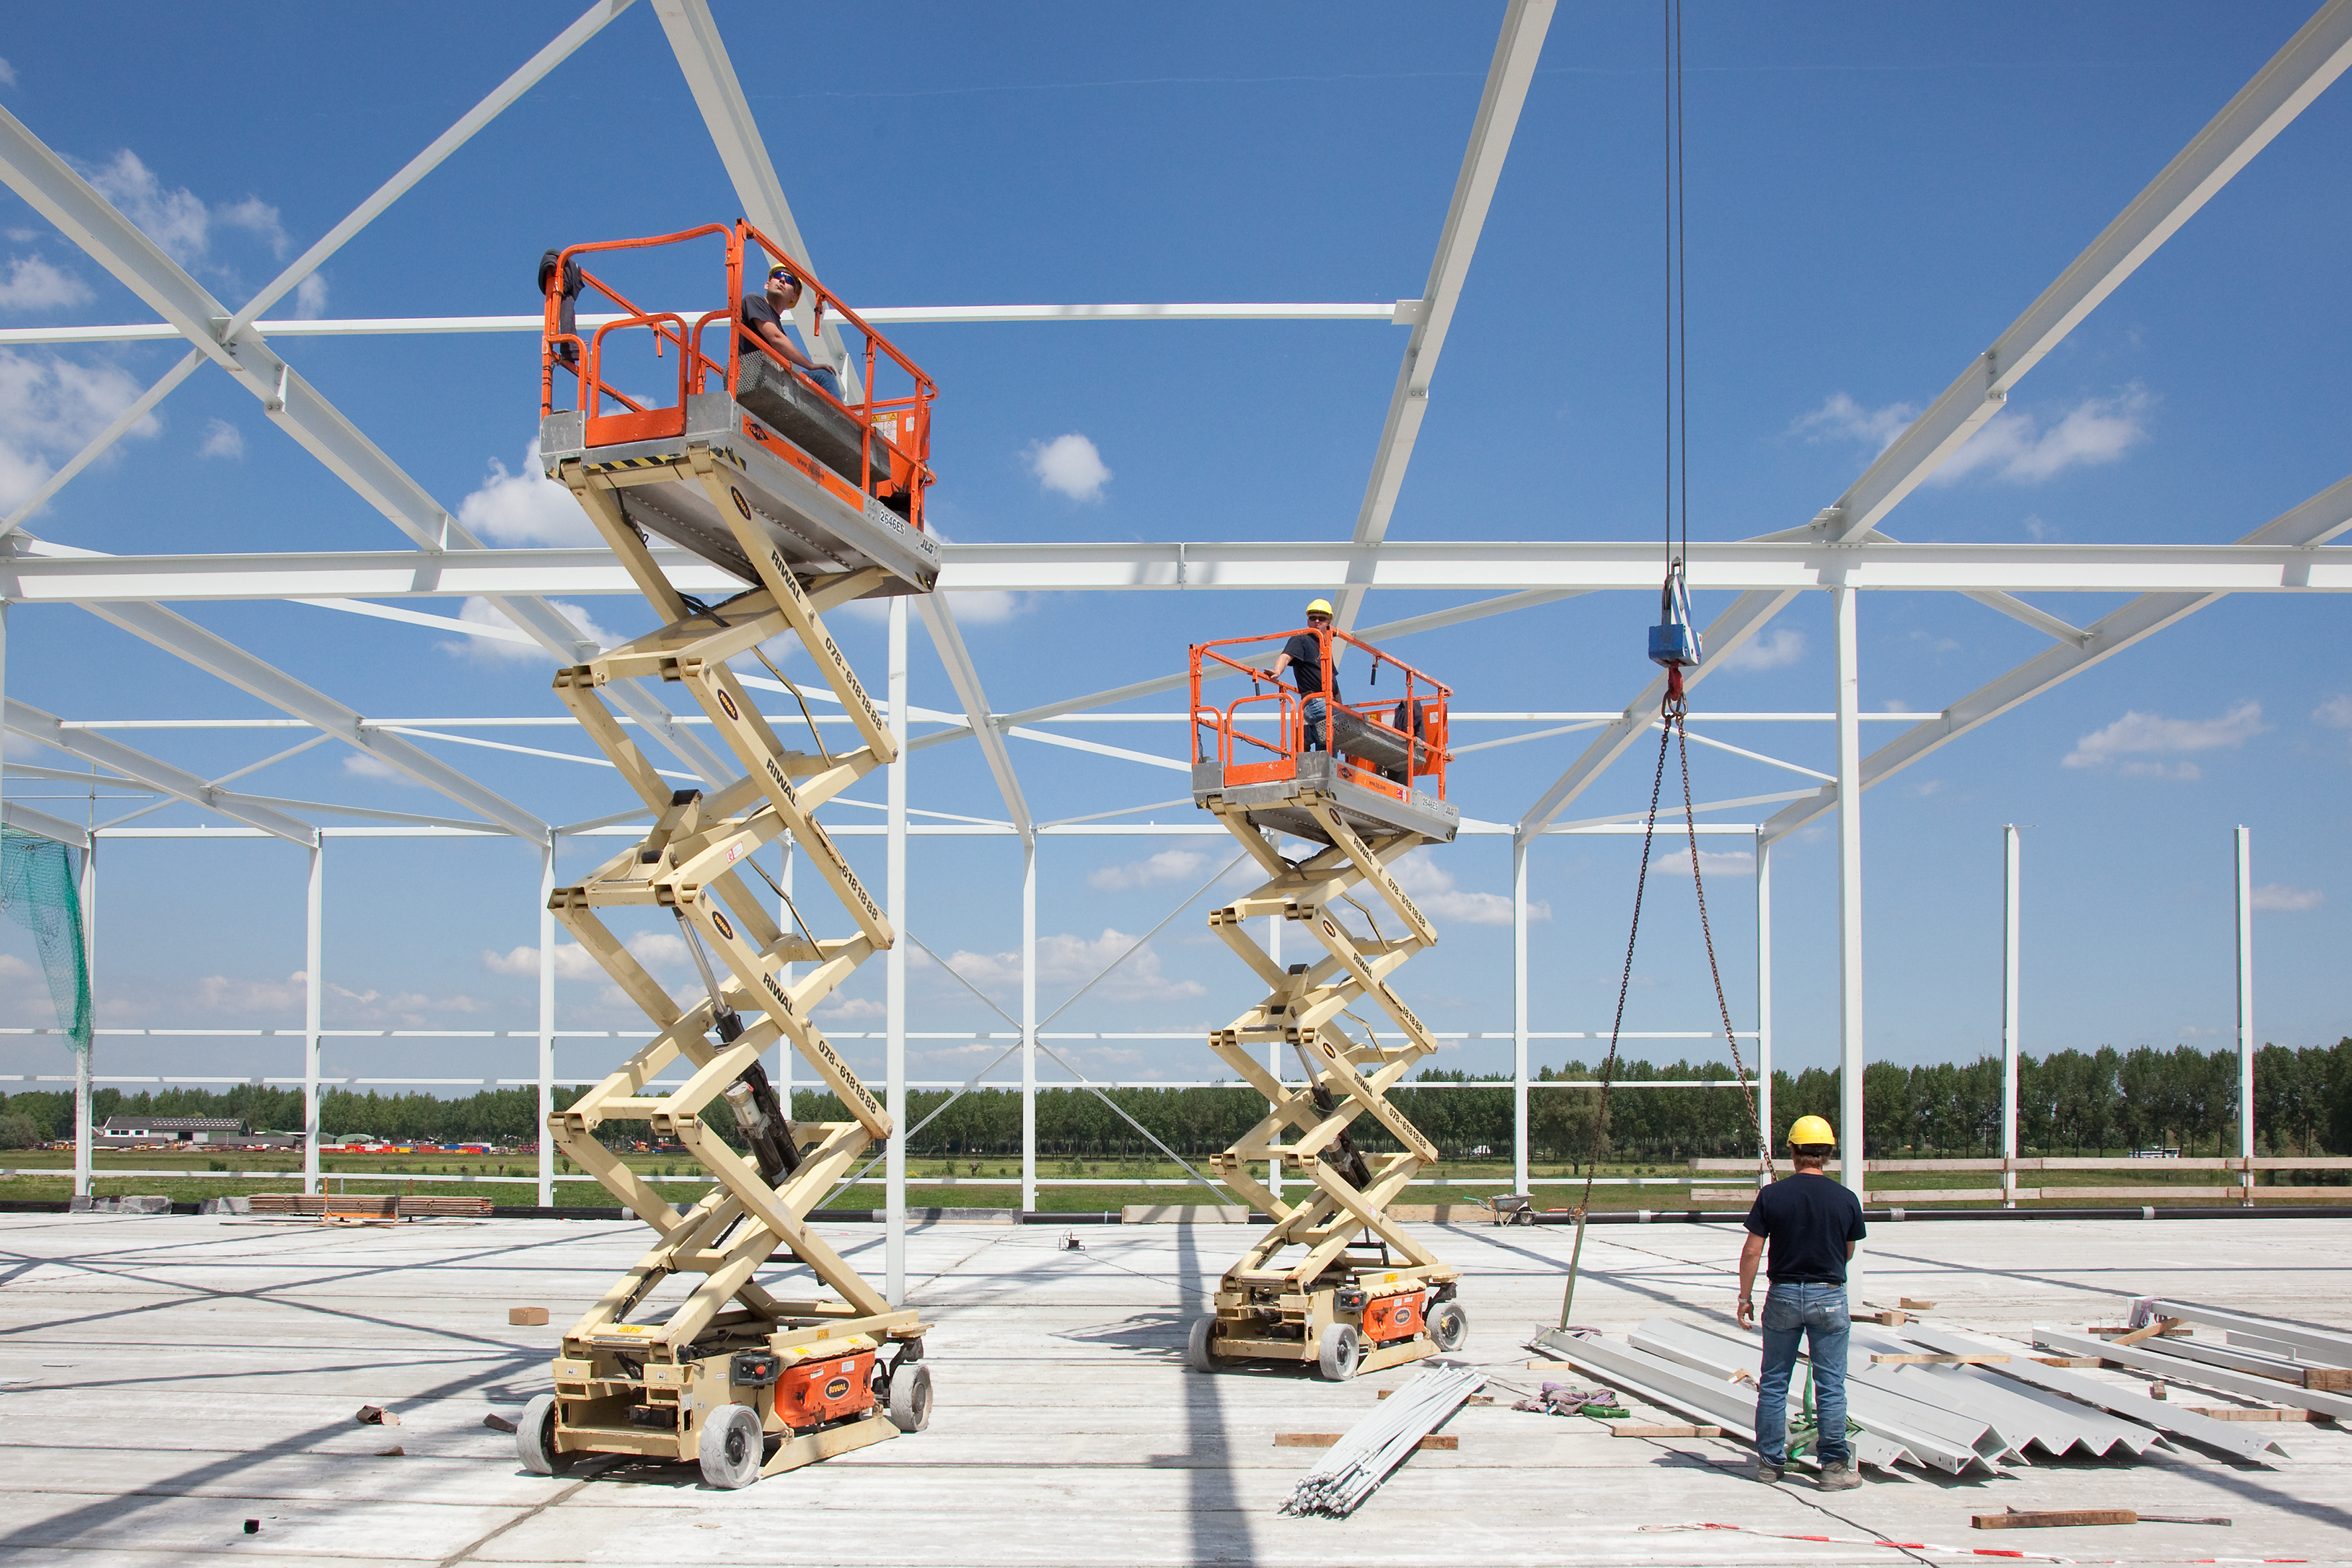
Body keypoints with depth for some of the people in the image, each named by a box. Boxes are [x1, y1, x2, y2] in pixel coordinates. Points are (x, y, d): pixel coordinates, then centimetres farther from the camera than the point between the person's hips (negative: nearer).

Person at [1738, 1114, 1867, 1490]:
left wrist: (1745, 1297, 4)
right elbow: (1848, 1253, 9)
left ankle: (1770, 1461, 16)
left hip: (1783, 1296, 0)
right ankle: (1834, 1466, 6)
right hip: (1829, 1297, 0)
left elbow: (1752, 1251, -6)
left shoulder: (1772, 1195, -7)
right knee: (1831, 1386, 5)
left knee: (1773, 1383, 10)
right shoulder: (1846, 1199, -5)